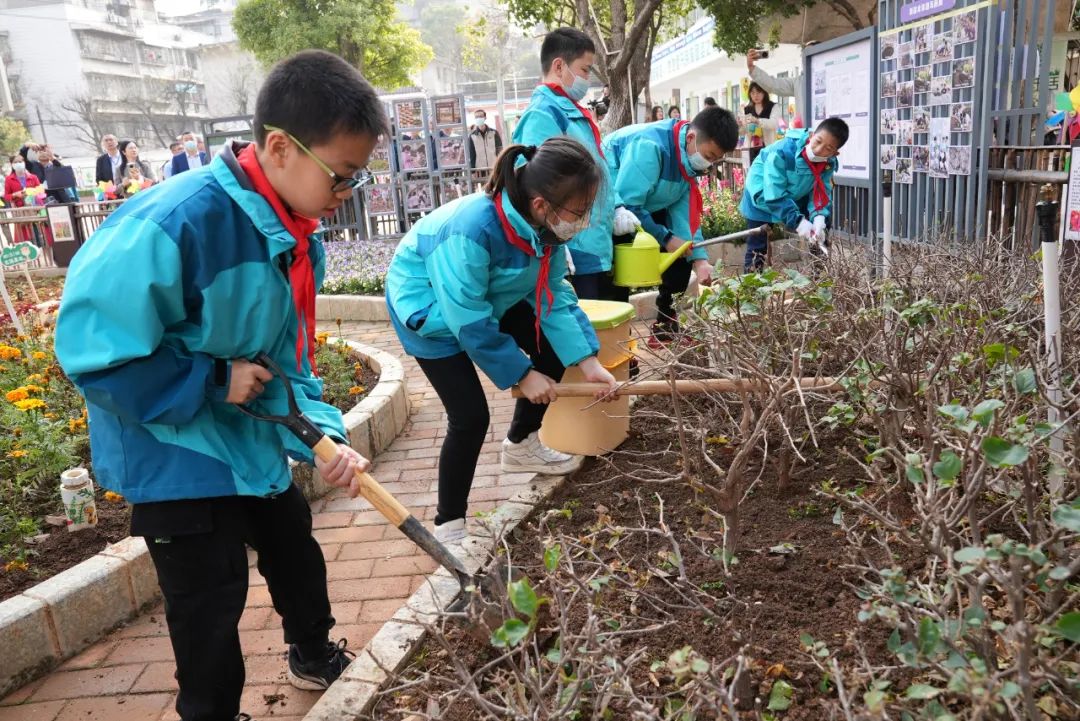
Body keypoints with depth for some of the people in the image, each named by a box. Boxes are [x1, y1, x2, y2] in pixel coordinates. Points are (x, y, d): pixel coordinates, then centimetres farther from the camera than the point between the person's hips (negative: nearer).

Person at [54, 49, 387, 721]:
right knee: (211, 605, 7)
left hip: (256, 446, 8)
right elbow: (95, 353, -28)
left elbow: (291, 355, 3)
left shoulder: (299, 239, -5)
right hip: (175, 457, -8)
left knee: (297, 553, 24)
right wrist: (215, 383, -25)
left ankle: (315, 657, 51)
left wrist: (324, 435, -10)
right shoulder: (172, 225, -32)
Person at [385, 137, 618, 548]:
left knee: (556, 351, 6)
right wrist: (522, 375, -24)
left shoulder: (544, 222, -19)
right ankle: (449, 525, 6)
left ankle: (520, 445, 30)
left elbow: (553, 294, -12)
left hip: (492, 299, 8)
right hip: (430, 307, -7)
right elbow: (470, 321, -33)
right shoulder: (472, 230, -41)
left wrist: (586, 360, -19)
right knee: (471, 416, -14)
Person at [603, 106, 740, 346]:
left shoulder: (691, 155, -6)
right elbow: (626, 204, -34)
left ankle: (666, 321, 18)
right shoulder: (649, 146, -34)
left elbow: (684, 208, -7)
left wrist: (698, 258, -18)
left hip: (647, 205, 8)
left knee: (680, 259, 6)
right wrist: (665, 238, -23)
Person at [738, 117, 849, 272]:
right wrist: (798, 222, -40)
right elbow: (775, 196, -36)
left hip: (796, 200, 6)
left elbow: (821, 192, -17)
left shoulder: (829, 163, -17)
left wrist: (818, 218, -38)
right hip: (763, 200, -5)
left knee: (820, 243, 4)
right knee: (757, 252, -7)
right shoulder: (781, 152, -36)